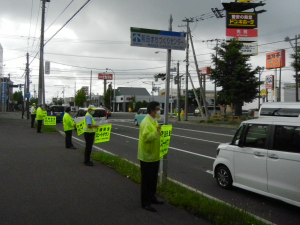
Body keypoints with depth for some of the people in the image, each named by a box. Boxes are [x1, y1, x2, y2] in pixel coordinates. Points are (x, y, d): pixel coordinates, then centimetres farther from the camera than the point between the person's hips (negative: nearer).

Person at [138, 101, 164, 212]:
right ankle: (145, 203, 7)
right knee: (147, 180, -1)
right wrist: (157, 132, -38)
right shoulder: (146, 122, -19)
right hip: (147, 156, -10)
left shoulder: (154, 121, 13)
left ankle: (152, 197, 33)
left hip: (154, 155, 10)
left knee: (153, 179, 19)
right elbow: (146, 137, -30)